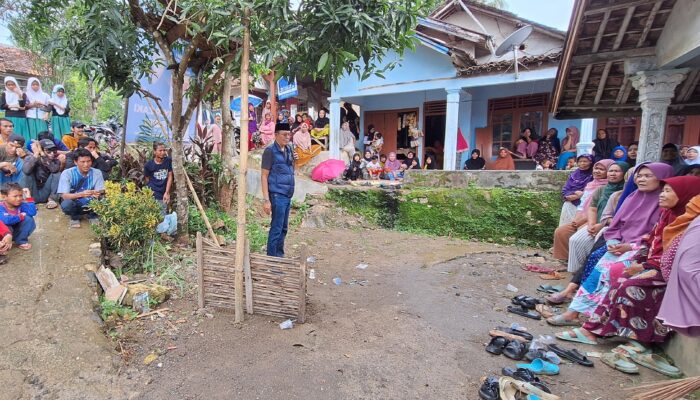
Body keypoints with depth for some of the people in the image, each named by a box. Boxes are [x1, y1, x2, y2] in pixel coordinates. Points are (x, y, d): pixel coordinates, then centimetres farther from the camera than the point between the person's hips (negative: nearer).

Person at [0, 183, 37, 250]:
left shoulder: (21, 205, -8)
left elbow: (32, 213, -26)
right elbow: (6, 220, -40)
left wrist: (28, 198, -25)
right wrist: (20, 217, -25)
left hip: (17, 232, 4)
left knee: (28, 219, -17)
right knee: (5, 227, -36)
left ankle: (21, 241, -5)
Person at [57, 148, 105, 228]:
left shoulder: (97, 173, -8)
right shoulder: (67, 173, -14)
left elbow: (101, 191, -13)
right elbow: (64, 196, -20)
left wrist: (97, 194, -38)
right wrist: (81, 194, -40)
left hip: (91, 205, 1)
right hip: (74, 205, -1)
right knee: (66, 204, -34)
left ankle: (92, 216, 4)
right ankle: (75, 218, 2)